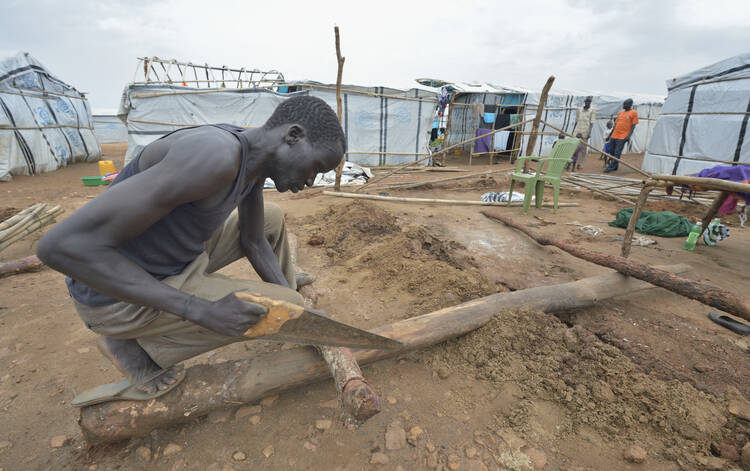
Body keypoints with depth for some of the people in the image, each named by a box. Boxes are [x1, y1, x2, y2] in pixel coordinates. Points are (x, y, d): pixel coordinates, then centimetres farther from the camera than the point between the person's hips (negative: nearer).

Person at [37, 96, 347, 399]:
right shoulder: (214, 156, -32)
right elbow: (61, 244, -32)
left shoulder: (256, 159, -3)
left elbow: (254, 242, 6)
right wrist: (201, 310, -31)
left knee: (271, 220, 11)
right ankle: (133, 345, 1)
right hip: (121, 295, -8)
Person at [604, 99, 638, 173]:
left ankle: (611, 167, -12)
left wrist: (629, 136, -15)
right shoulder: (620, 113, 17)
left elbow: (633, 126, -5)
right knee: (611, 152, 7)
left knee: (617, 153, -9)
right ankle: (615, 166, 18)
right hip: (614, 135, 6)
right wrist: (610, 134, 17)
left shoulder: (633, 113, 0)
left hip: (622, 137, -6)